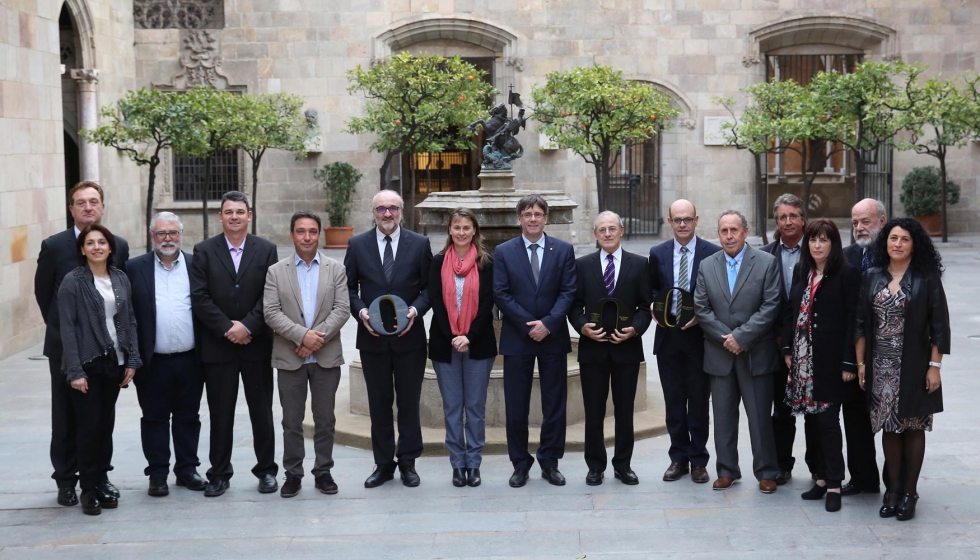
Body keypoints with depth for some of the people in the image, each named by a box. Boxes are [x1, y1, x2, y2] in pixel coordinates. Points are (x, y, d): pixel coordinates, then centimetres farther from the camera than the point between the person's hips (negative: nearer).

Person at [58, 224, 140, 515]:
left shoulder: (120, 278, 6)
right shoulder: (73, 282, -7)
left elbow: (130, 321, 10)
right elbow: (67, 328, -11)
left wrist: (132, 360, 3)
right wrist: (75, 371, -16)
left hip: (114, 362, 4)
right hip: (87, 364, -4)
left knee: (106, 424, 9)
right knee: (89, 426, 0)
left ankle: (101, 483, 20)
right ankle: (88, 489, 10)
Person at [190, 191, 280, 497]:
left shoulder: (266, 250, 4)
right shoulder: (204, 251, 2)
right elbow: (199, 297, -5)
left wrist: (247, 326, -14)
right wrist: (227, 329, -12)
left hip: (257, 344, 0)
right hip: (217, 345, 0)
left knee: (262, 411, 7)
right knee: (220, 414, 5)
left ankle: (266, 470, 18)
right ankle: (219, 474, 14)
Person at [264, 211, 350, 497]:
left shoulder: (336, 269, 5)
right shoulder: (276, 272, 3)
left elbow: (342, 309, -4)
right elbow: (271, 312, -6)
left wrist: (318, 337, -15)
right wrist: (302, 335, -18)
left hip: (326, 357, 1)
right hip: (290, 358, 0)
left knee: (325, 420, 7)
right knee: (292, 421, 5)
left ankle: (323, 472, 18)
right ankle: (293, 474, 15)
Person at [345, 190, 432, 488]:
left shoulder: (419, 244, 0)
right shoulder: (357, 245, 2)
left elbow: (429, 286, 2)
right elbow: (349, 287, 4)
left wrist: (415, 310, -15)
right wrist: (361, 311, -12)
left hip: (409, 336, -1)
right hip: (372, 337, 1)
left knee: (409, 402, 7)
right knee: (379, 403, 9)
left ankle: (408, 463, 18)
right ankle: (383, 464, 18)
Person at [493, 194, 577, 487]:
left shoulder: (563, 250, 4)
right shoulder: (503, 252, 3)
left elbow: (568, 292, -2)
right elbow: (500, 294, -3)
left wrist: (547, 324, -14)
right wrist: (529, 324, -12)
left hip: (553, 337, 1)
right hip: (517, 339, 0)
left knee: (554, 405, 5)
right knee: (516, 407, 3)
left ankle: (550, 463, 16)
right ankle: (520, 464, 14)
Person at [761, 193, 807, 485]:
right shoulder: (765, 255, 5)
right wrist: (777, 336, -4)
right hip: (778, 343, 2)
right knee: (781, 409, 10)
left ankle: (818, 467, 16)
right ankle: (782, 465, 19)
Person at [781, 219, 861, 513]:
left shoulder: (847, 273, -7)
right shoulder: (801, 271, 11)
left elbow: (853, 319, -10)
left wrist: (848, 362, -14)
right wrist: (788, 350, 7)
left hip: (830, 358, -6)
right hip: (803, 357, 6)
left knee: (828, 419, -5)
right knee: (810, 417, 9)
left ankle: (834, 484, 3)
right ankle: (821, 477, 19)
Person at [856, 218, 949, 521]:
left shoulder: (927, 279, -4)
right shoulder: (873, 277, 5)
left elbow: (939, 325, -5)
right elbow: (862, 323, 7)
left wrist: (935, 366, -9)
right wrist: (860, 362, 3)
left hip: (914, 367, -3)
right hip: (882, 367, 3)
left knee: (913, 427, 5)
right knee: (889, 427, 8)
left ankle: (909, 492, 14)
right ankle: (893, 489, 19)